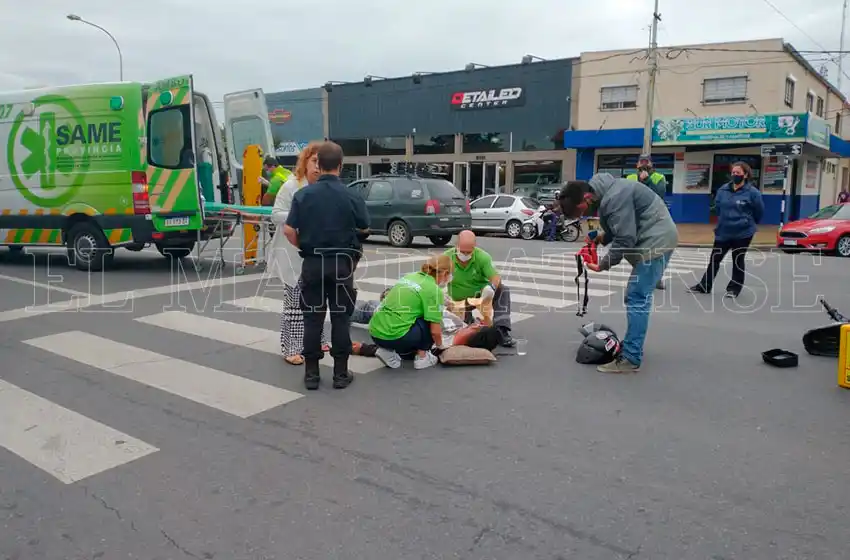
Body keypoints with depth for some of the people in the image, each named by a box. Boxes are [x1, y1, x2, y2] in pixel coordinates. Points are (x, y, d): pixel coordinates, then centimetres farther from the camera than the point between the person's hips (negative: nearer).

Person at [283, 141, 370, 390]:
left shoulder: (303, 194, -5)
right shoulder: (351, 196, -7)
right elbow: (364, 227, 6)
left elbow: (289, 230, -7)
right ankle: (340, 373, 13)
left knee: (312, 318, 9)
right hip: (341, 263, -1)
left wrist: (302, 247, 10)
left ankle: (311, 373, 14)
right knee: (340, 318, 7)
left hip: (312, 262, 1)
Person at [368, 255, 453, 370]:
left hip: (375, 332, 7)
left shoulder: (410, 276, 15)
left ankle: (388, 351, 13)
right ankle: (422, 357, 11)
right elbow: (435, 331, -6)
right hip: (395, 336, -7)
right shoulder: (434, 290, -5)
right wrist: (439, 346, 15)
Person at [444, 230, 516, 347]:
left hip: (480, 295, 0)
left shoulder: (482, 257, -16)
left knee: (503, 290, -25)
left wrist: (492, 287, -44)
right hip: (458, 301, 0)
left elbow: (496, 277, -19)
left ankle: (501, 331, -30)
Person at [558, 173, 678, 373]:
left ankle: (630, 358, -7)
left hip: (655, 241, -10)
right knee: (636, 298, 14)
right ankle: (632, 347, 22)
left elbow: (625, 240, -23)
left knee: (637, 299, -10)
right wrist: (602, 236, 4)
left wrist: (602, 265, -13)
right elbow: (621, 227, 20)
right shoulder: (606, 191, 8)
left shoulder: (614, 198, -25)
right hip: (655, 240, 10)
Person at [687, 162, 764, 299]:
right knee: (714, 259, 8)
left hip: (743, 233, -4)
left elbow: (759, 211, -1)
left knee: (738, 261, 8)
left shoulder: (752, 192, -12)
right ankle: (704, 286, 17)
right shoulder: (723, 190, 1)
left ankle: (734, 288, 19)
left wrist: (749, 223, 11)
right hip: (723, 232, 4)